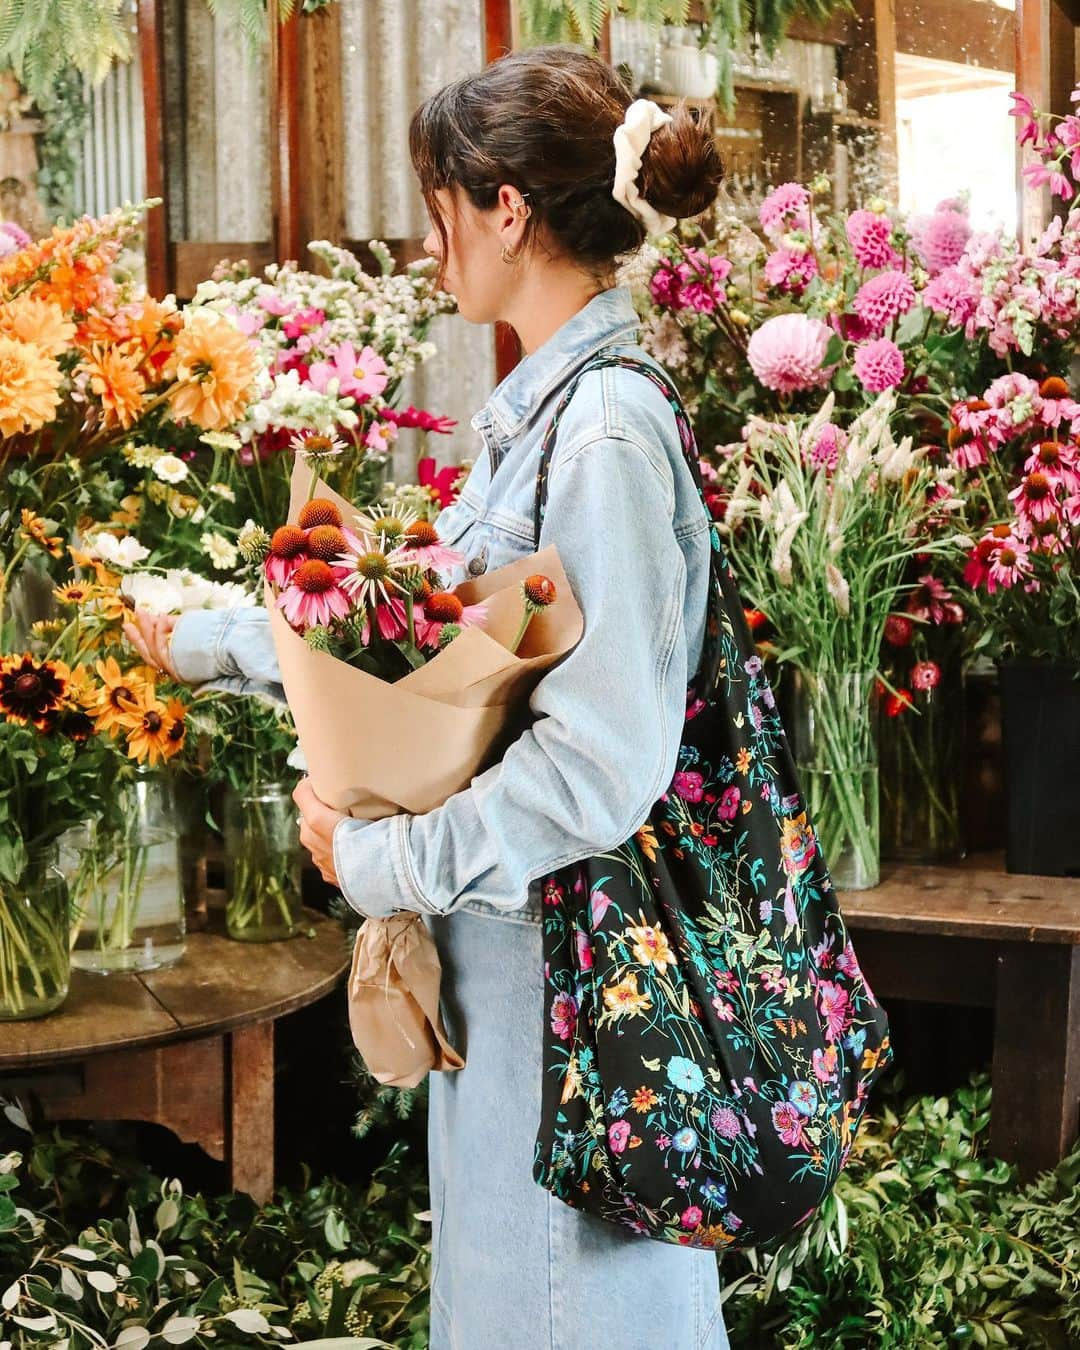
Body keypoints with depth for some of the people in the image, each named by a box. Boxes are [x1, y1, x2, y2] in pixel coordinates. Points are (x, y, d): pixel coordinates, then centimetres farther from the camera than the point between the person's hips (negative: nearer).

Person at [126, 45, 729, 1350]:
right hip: (505, 939, 9)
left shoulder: (605, 432, -21)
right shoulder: (535, 412, 9)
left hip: (571, 951, -9)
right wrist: (212, 640, 28)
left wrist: (383, 860, -15)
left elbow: (602, 762, -25)